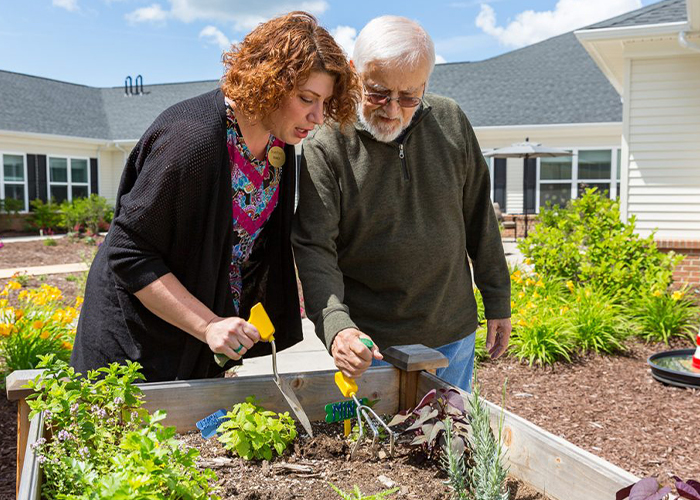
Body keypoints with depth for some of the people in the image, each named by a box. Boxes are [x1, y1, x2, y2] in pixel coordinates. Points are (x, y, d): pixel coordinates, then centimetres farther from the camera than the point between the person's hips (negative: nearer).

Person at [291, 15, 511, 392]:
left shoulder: (451, 122, -2)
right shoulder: (324, 148, -14)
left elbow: (479, 217, 5)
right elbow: (313, 249, -19)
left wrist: (497, 302, 8)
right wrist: (336, 326, -35)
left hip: (453, 336, 4)